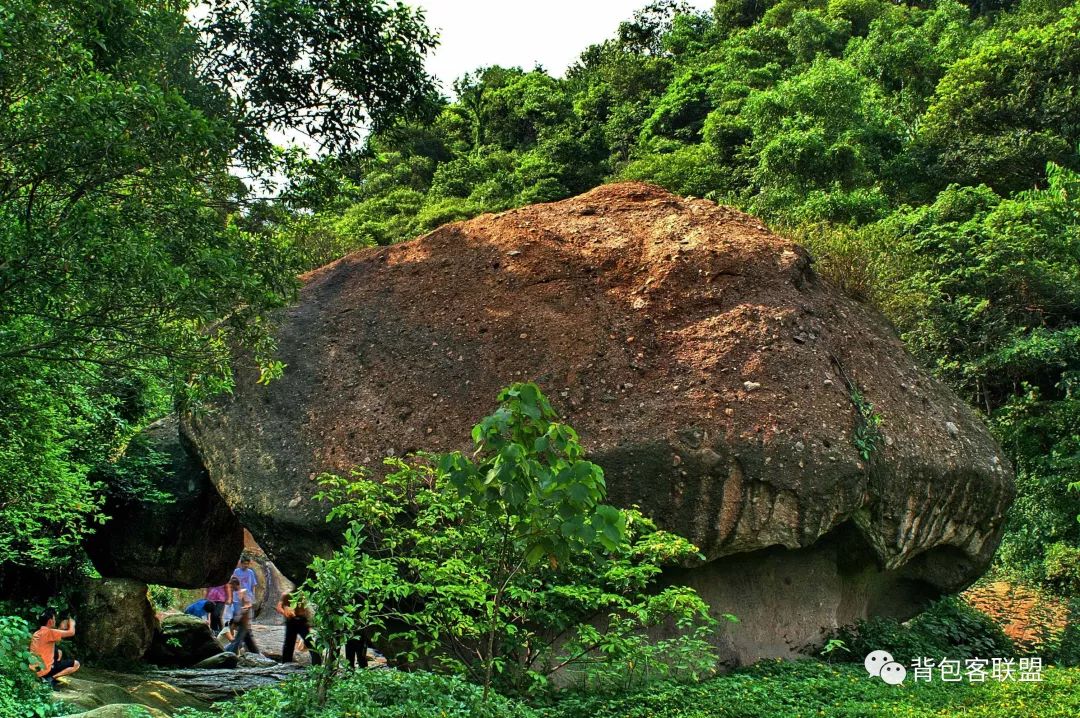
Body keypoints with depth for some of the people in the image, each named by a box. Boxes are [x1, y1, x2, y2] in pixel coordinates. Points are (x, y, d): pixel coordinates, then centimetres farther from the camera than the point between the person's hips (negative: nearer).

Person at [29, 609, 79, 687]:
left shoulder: (36, 633, 10)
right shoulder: (48, 632, -16)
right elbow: (71, 632, -15)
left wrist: (61, 628, 19)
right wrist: (72, 623, 6)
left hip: (35, 670, 9)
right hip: (45, 671, -8)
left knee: (59, 652, 30)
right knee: (76, 664, 0)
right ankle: (52, 678, -13)